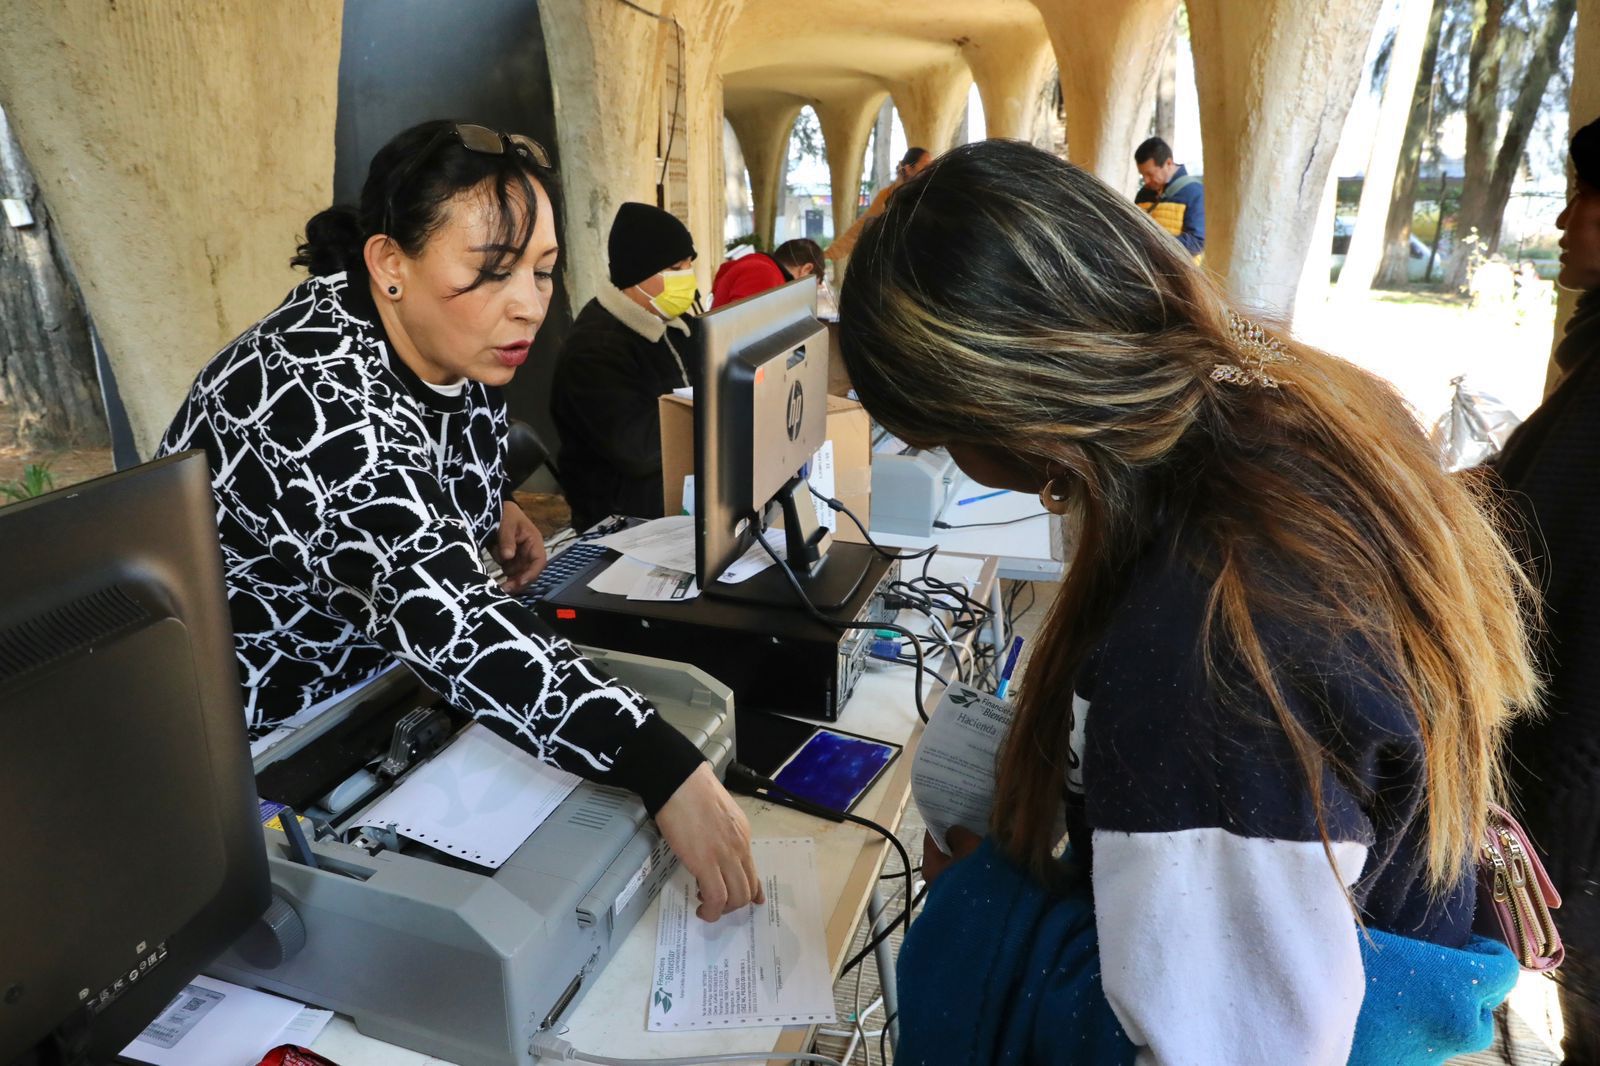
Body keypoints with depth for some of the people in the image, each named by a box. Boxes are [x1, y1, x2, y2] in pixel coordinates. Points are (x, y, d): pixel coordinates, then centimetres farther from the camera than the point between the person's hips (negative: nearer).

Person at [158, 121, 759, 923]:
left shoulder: (449, 348, -7)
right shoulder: (322, 395, -33)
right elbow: (443, 610, -45)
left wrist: (489, 507, -7)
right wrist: (666, 772, -53)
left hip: (370, 690, 7)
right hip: (244, 743, -7)